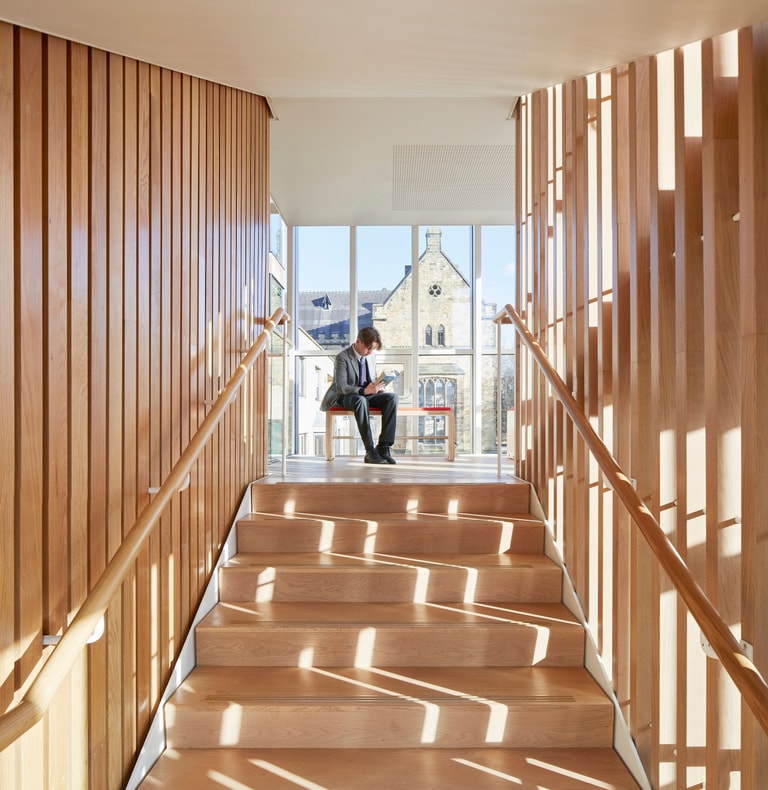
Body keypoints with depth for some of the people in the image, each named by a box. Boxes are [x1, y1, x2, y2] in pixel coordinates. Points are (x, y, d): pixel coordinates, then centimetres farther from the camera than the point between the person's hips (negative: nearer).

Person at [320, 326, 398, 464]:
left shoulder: (371, 356, 7)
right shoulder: (342, 357, -14)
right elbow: (341, 387, -21)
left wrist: (377, 386, -8)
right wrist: (363, 391, -37)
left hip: (366, 394, 6)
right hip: (344, 397, -6)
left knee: (392, 397, -22)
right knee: (361, 401, -41)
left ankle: (383, 447, -27)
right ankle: (370, 451, -40)